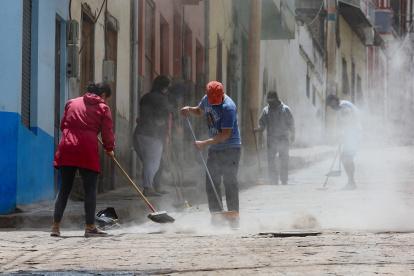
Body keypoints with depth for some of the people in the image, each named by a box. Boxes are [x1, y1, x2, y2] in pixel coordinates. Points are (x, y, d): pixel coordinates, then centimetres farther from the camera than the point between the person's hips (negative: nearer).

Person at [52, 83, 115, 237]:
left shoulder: (72, 103, 18)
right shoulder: (103, 108, 5)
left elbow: (63, 125, 20)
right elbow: (107, 132, 3)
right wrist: (109, 149, 19)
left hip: (67, 149, 4)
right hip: (87, 151, -4)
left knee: (64, 189, 8)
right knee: (90, 190, 2)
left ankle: (56, 227, 5)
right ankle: (90, 227, 0)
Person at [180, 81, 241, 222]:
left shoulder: (228, 107, -22)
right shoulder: (207, 99, 3)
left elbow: (226, 134, -24)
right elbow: (199, 111, 26)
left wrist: (205, 143, -25)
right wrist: (189, 109, 3)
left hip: (230, 148, -8)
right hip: (214, 148, 8)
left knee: (230, 183, -9)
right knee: (211, 184, 8)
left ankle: (234, 215, -5)